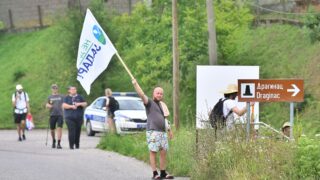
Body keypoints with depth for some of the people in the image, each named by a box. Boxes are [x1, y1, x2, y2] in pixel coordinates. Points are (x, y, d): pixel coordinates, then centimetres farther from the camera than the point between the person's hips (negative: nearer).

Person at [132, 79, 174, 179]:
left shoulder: (161, 105, 22)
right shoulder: (149, 102, 1)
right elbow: (141, 95, -15)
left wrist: (169, 130, 30)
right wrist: (135, 84, -26)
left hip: (162, 132, 7)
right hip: (153, 131, -7)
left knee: (163, 152, 5)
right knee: (153, 152, -7)